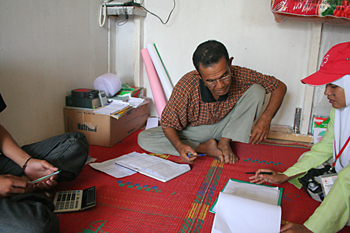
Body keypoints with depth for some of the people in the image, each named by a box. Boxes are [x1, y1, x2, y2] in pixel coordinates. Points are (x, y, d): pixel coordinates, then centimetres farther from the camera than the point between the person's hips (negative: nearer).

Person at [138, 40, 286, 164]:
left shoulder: (241, 76, -26)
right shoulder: (186, 86, -32)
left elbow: (280, 86, -11)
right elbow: (168, 124, -18)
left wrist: (265, 119, -26)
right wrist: (179, 146, -39)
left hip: (225, 128, 1)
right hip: (194, 132, 0)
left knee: (257, 90, -20)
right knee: (143, 138, -23)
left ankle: (225, 142, -14)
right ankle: (206, 148, -18)